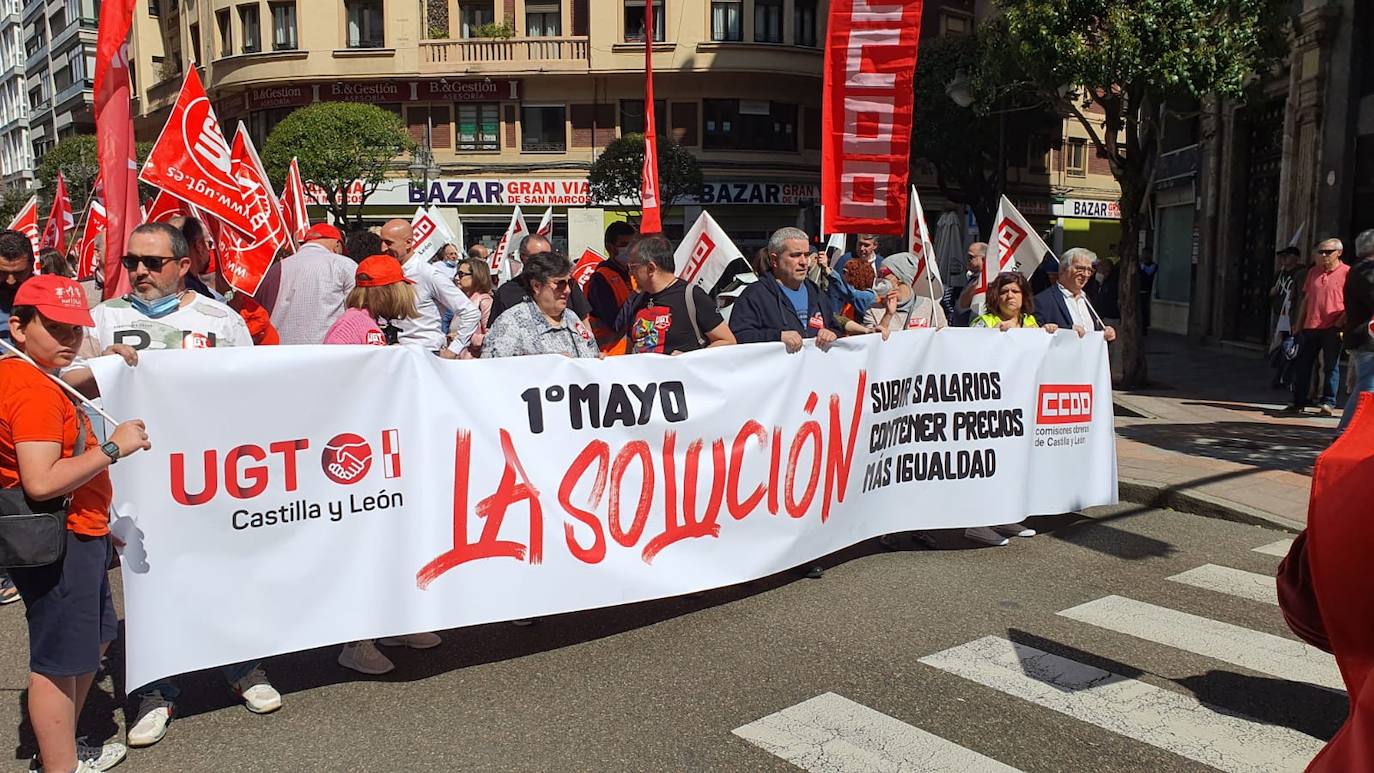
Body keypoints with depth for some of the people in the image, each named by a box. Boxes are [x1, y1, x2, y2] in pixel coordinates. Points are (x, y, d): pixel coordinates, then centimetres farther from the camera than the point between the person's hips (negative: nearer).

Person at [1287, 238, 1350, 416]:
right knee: (1302, 365, 7)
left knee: (1330, 366, 0)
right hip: (1310, 326, 5)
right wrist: (1298, 324, 15)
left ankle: (1329, 403, 4)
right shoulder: (1313, 272, 14)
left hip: (1332, 328, -5)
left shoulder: (1346, 272, -2)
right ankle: (1299, 402, 16)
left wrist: (1341, 321, -14)